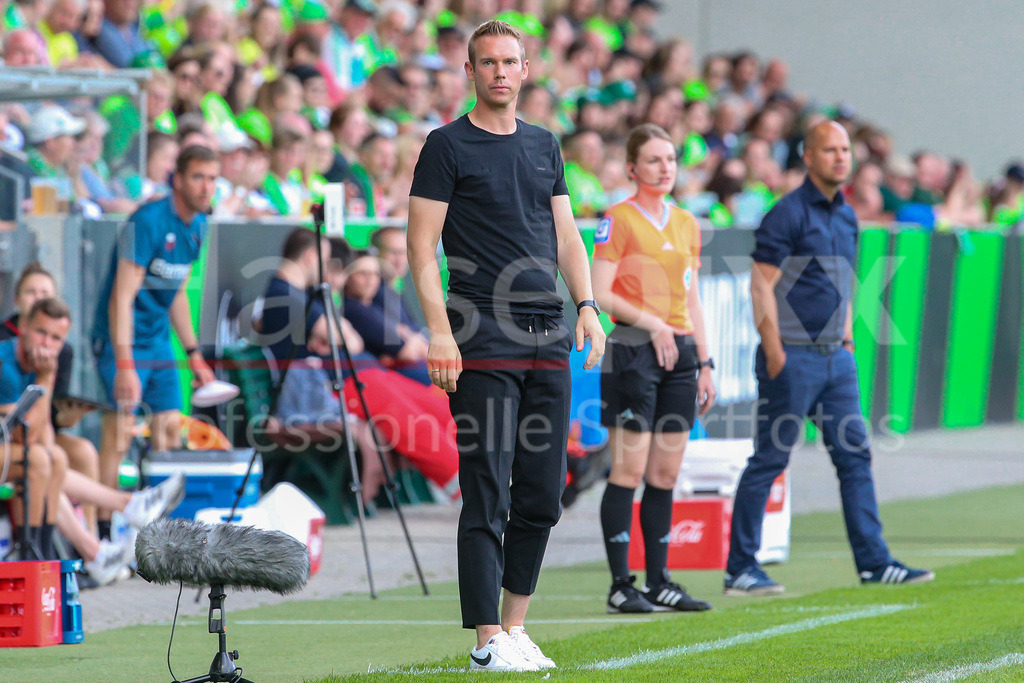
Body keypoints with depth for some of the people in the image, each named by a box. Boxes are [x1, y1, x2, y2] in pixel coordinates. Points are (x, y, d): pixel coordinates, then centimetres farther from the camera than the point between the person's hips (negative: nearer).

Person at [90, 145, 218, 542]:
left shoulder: (197, 225, 6)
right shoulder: (148, 222, -20)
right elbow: (122, 297, -23)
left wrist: (194, 355, 19)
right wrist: (124, 367, -28)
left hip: (158, 338, 8)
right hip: (122, 340, -8)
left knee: (170, 427, 6)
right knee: (121, 428, -14)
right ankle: (101, 526, -11)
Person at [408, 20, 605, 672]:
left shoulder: (545, 145, 17)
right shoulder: (448, 146, 0)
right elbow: (422, 244, -5)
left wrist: (587, 308, 6)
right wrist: (439, 329, -14)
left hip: (548, 341, 6)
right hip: (483, 341, -6)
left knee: (542, 496, 6)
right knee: (487, 496, -8)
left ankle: (516, 626, 16)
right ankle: (489, 642, -9)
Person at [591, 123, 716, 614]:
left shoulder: (686, 223, 16)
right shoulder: (619, 219, -4)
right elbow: (600, 293, -11)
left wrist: (704, 362, 16)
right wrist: (651, 323, -16)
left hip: (679, 352, 7)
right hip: (633, 351, -7)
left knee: (666, 473, 7)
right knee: (629, 470, -7)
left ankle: (659, 582, 11)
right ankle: (621, 585, -5)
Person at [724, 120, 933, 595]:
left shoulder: (846, 216, 14)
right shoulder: (788, 213, -11)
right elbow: (762, 285, -14)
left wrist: (848, 340, 16)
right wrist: (775, 355, -17)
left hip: (835, 359, 8)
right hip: (794, 358, -8)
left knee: (854, 455, 5)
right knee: (769, 461, -3)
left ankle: (874, 562, 7)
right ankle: (740, 569, 2)